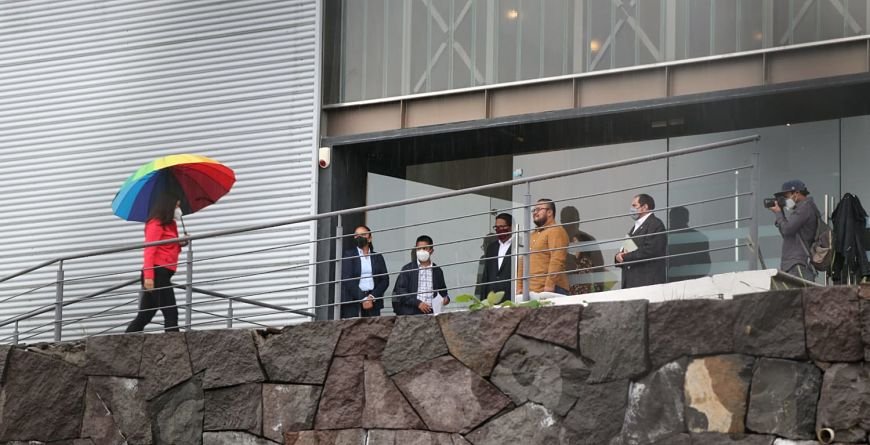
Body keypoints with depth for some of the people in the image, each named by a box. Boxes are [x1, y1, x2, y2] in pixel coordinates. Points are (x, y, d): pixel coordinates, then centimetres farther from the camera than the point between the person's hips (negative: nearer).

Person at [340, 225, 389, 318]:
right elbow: (347, 279, -3)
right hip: (352, 302, -2)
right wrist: (362, 299, -12)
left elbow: (385, 280, 10)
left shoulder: (377, 257, 17)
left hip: (373, 302, 2)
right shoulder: (348, 254, 8)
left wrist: (372, 297, -7)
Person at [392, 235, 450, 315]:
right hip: (410, 313, -2)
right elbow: (400, 291, -1)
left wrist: (446, 299, 0)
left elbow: (443, 291, 25)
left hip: (430, 313, 2)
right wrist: (418, 303, -13)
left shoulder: (437, 271, 14)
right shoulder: (407, 269, 5)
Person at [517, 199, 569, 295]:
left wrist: (550, 285, -21)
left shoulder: (555, 231, -2)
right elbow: (523, 262, 23)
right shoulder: (533, 235, 24)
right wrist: (519, 287, 14)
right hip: (530, 291, 7)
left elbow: (557, 261, -14)